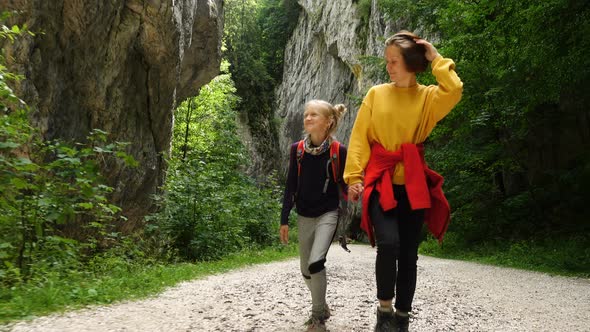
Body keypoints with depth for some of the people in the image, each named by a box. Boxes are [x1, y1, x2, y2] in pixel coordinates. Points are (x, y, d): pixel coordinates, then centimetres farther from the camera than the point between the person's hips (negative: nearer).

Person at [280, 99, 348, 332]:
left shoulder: (338, 151, -10)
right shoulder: (297, 149, -3)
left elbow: (344, 185, -1)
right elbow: (290, 186, 2)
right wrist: (284, 219, 1)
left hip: (328, 214, -4)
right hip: (304, 216, 4)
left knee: (316, 262, -21)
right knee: (306, 269, 11)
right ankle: (321, 306, 36)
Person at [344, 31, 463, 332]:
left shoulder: (428, 96, 4)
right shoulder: (377, 94, 5)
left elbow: (454, 91, -19)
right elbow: (359, 138, 2)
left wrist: (436, 59, -6)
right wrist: (354, 176, -6)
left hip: (412, 184, 1)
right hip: (380, 181, -1)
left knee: (408, 254, 5)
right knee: (388, 243, -21)